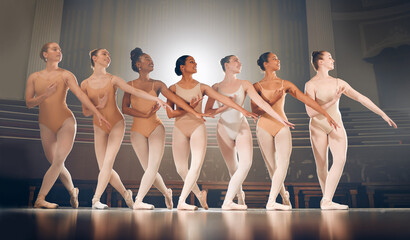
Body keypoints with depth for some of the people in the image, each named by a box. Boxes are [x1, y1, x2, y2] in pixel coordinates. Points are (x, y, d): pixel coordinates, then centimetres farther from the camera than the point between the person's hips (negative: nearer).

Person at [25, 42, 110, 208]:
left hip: (66, 121, -2)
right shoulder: (33, 77, 8)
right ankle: (72, 191, 29)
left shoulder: (66, 75, 1)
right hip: (46, 125, 3)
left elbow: (80, 95, -11)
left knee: (58, 161, -14)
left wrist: (97, 113, -22)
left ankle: (40, 199, -5)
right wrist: (45, 95, -13)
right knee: (56, 164, 7)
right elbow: (29, 103, 4)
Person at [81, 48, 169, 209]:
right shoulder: (85, 84, 4)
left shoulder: (113, 80, 0)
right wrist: (97, 106, -15)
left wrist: (156, 99, -21)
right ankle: (126, 194, 20)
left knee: (108, 162, -15)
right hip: (99, 128, 2)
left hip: (116, 124, -2)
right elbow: (85, 112, 5)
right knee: (104, 168, 1)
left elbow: (135, 91, -10)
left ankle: (96, 199, -9)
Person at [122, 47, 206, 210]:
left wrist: (195, 113, -7)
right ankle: (166, 193, 24)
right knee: (149, 169, 0)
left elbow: (176, 99, 0)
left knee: (153, 167, -13)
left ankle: (138, 201, -9)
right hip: (137, 130, 0)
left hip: (156, 128, 0)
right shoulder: (130, 85, 8)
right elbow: (125, 108, 1)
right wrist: (145, 115, -12)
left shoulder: (157, 84, 8)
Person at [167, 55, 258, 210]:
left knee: (197, 165, -15)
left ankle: (181, 202, -7)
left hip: (198, 128, 0)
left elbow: (222, 98, 0)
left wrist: (243, 110, -6)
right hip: (180, 129, 0)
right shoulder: (173, 88, 5)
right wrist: (189, 107, -11)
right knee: (181, 169, 0)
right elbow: (170, 114, -1)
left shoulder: (201, 87, 8)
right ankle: (199, 195, 21)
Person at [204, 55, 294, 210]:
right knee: (233, 169, 3)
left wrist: (280, 118, -10)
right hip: (224, 129, 0)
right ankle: (239, 194, 29)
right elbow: (207, 111, 1)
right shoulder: (216, 87, 4)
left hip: (242, 127, 1)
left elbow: (261, 102, -3)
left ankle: (228, 201, -14)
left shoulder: (244, 85, 4)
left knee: (246, 163, -18)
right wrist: (225, 107, -13)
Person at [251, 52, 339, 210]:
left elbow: (306, 99, 6)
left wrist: (326, 114, 3)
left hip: (282, 127, 1)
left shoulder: (285, 84, 11)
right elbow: (255, 111, -2)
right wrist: (272, 100, -12)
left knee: (283, 164, -15)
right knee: (272, 167, 3)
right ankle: (284, 196, 25)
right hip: (264, 127, -1)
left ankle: (271, 202, -13)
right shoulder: (257, 86, 6)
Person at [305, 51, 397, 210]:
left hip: (336, 126, 4)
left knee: (340, 159, -17)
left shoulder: (338, 83, 8)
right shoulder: (311, 85, -9)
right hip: (318, 126, -4)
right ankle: (326, 199, 18)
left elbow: (361, 98, 8)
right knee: (322, 165, 0)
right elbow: (310, 112, -17)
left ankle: (327, 201, -15)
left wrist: (383, 114, 6)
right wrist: (332, 101, -20)